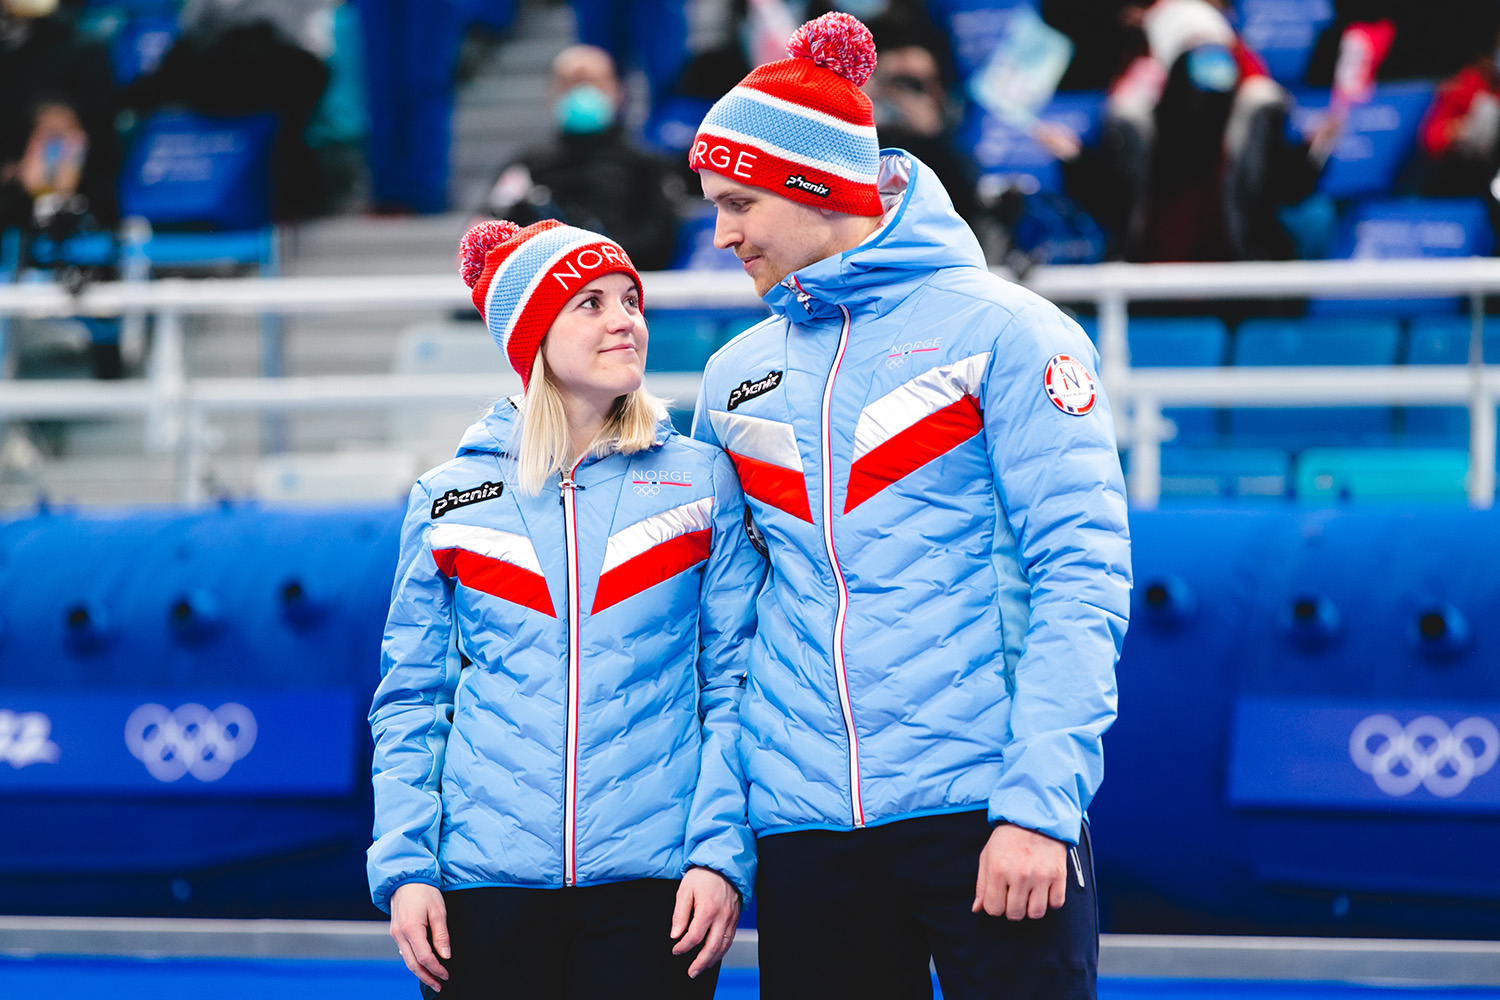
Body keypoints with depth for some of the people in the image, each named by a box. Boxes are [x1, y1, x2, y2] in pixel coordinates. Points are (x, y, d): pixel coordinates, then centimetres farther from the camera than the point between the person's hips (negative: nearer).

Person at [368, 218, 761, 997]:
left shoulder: (701, 480, 7)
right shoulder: (449, 500, 8)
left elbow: (736, 681, 4)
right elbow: (411, 699, 9)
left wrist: (722, 853, -7)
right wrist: (404, 867, -2)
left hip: (652, 876, -1)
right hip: (488, 875, 1)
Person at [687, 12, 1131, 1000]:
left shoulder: (1000, 329, -2)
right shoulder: (735, 376, 14)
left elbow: (1081, 576, -8)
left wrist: (1040, 803, -16)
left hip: (980, 809, -5)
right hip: (804, 826, 5)